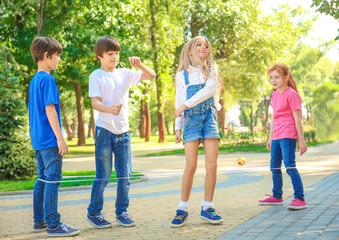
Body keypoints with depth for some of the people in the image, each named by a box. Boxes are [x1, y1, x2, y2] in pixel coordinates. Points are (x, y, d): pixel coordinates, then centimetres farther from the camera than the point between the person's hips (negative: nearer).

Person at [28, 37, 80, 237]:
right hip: (50, 140, -9)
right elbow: (50, 109, -20)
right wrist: (60, 138, -20)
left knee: (42, 179, 14)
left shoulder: (34, 80, 15)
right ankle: (53, 224, -5)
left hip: (38, 139, 10)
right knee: (53, 179, -7)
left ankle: (39, 221, 21)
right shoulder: (48, 80, -13)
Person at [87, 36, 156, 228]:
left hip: (123, 131, 5)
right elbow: (95, 102, -14)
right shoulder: (96, 76, -3)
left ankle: (122, 211, 19)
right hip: (105, 130, -4)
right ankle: (94, 213, 11)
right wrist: (110, 109, -34)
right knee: (103, 175, -2)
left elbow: (151, 76, 12)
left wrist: (139, 65, -7)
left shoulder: (124, 74, 9)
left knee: (125, 175, 6)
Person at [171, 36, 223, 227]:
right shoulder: (182, 74, 12)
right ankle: (183, 210, 1)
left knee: (212, 166, -5)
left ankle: (207, 208, 7)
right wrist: (178, 127, 8)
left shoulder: (211, 69, 10)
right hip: (191, 119, 0)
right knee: (191, 166, -8)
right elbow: (179, 102, 14)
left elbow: (210, 89, -8)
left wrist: (186, 105, -13)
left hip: (209, 116, 1)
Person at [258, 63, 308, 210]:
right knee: (274, 167, 15)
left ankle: (300, 199, -10)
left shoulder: (291, 94, -11)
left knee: (289, 166, -14)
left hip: (288, 135, -9)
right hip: (277, 136, 9)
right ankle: (277, 196, 30)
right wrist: (270, 137, 22)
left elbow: (297, 118, -12)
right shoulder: (275, 94, 14)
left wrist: (301, 140, -13)